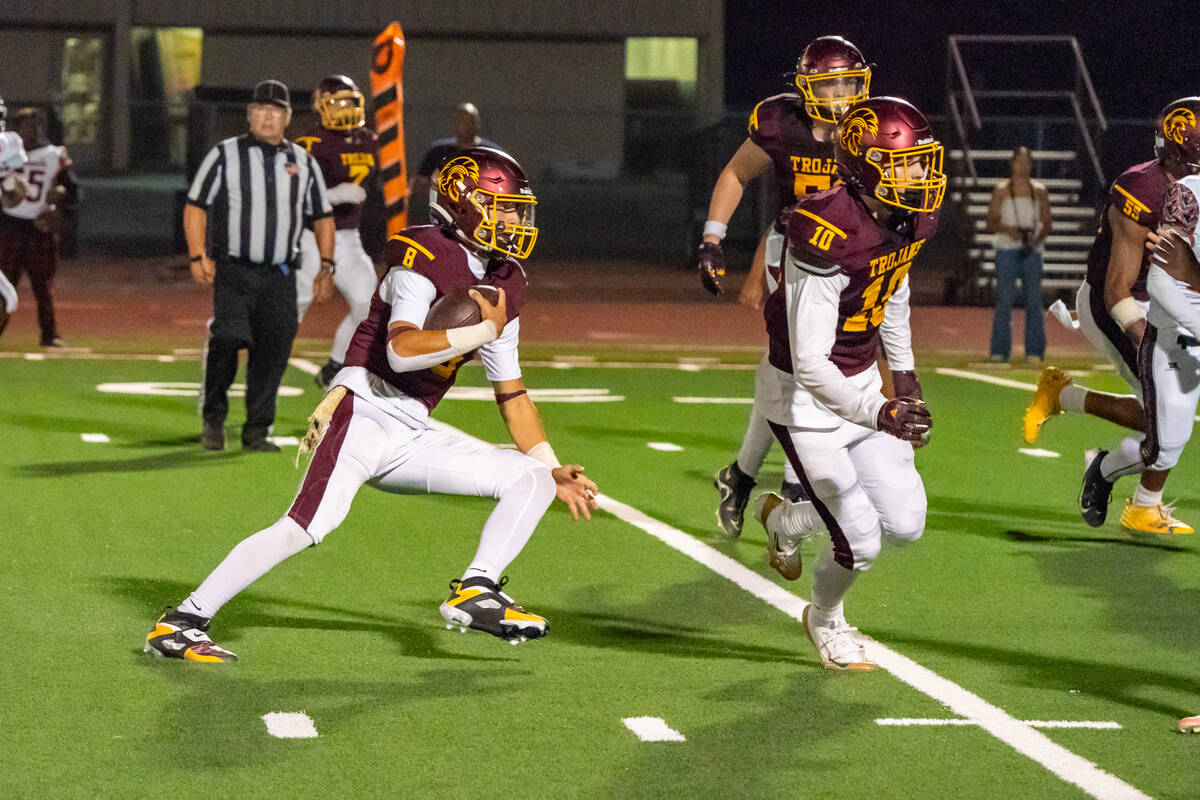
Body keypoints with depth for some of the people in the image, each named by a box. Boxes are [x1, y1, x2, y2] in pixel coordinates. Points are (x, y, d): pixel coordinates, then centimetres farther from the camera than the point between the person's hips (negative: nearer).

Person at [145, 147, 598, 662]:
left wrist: (552, 469, 17)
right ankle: (181, 623, -17)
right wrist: (486, 331, -18)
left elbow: (511, 392, 21)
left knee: (533, 481, 1)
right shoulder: (426, 257, -11)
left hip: (410, 440, 8)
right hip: (365, 414, -8)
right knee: (305, 529, -22)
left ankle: (476, 594, -12)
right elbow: (401, 351, -26)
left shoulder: (505, 285, 14)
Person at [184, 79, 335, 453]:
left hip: (279, 276, 3)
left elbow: (322, 217, 19)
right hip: (232, 271, -3)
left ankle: (257, 431, 7)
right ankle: (214, 417, -4)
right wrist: (199, 256, -8)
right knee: (228, 336, -20)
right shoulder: (225, 155, 4)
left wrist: (326, 266, 8)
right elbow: (195, 206, 4)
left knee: (273, 350, -4)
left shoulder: (303, 162, 12)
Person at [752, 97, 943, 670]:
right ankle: (826, 620, 27)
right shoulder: (828, 235, -32)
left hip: (862, 383, 8)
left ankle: (784, 521, 32)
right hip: (806, 396, -8)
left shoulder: (912, 217, -7)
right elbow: (810, 364, -31)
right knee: (860, 542, -8)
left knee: (905, 525, 5)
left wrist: (903, 369, 20)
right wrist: (878, 413, -34)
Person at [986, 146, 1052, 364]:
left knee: (1034, 299, -3)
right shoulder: (1001, 190, 5)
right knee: (1004, 299, -5)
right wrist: (1007, 229, -17)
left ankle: (1034, 352, 0)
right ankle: (999, 352, -2)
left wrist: (1038, 238, -10)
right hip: (1006, 248, -1)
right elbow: (991, 222, 3)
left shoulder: (1039, 191, 10)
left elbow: (1047, 223, 10)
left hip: (1031, 250, 1)